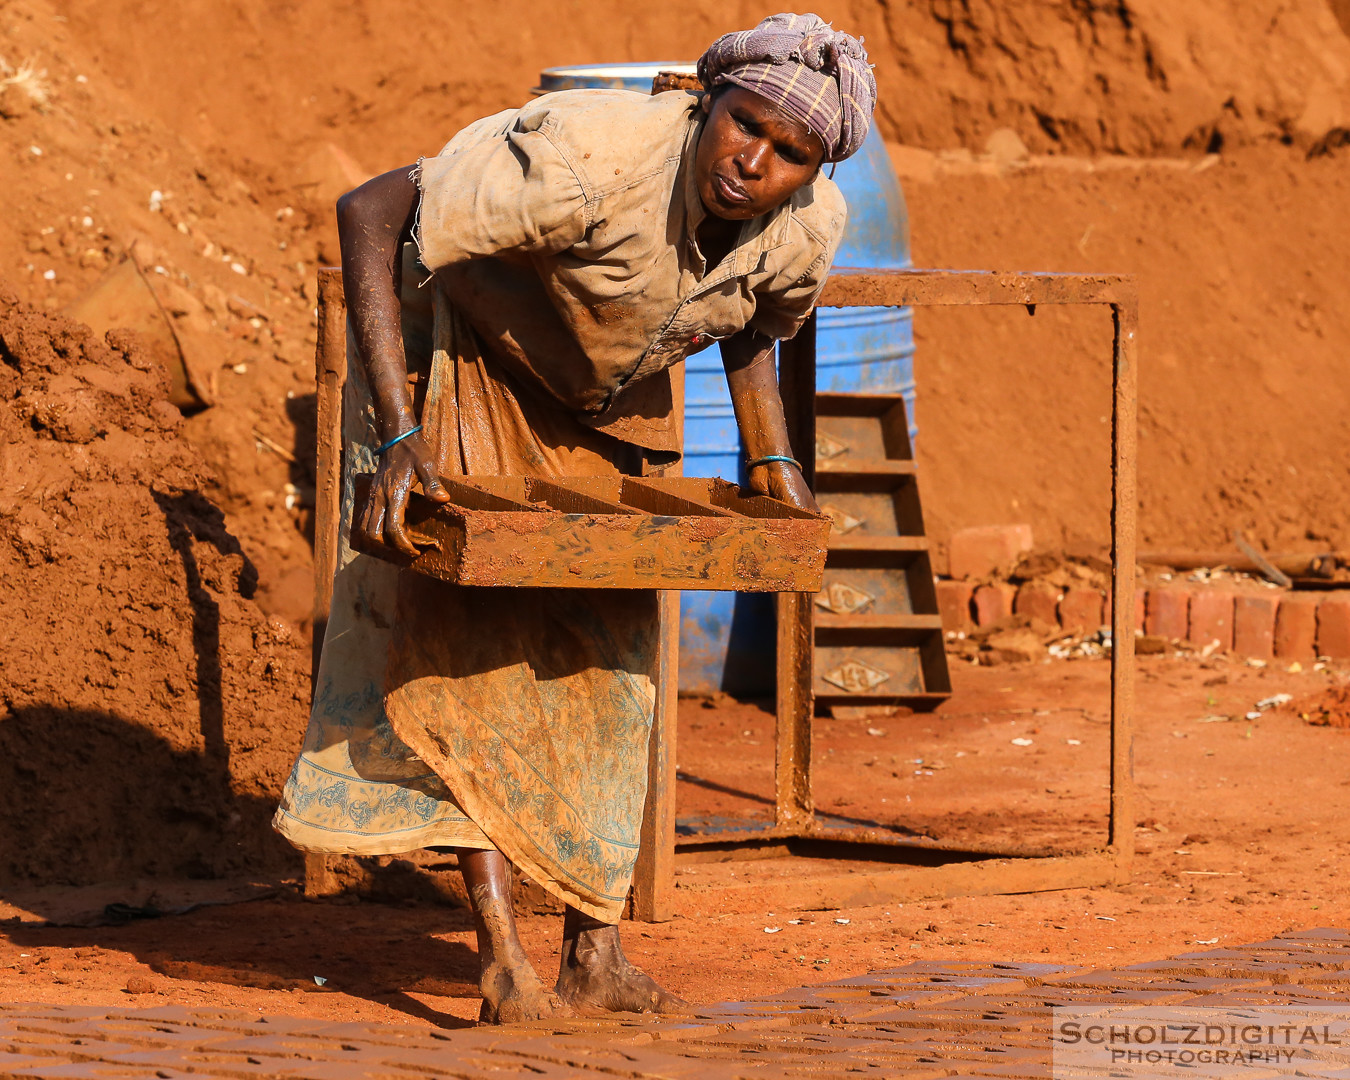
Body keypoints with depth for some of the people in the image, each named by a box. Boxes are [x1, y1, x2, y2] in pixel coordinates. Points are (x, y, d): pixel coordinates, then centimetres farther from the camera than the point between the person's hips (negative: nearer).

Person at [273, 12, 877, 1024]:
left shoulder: (809, 228, -21)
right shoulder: (591, 162, -42)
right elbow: (371, 211, -40)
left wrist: (774, 460, -5)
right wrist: (397, 435, -43)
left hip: (605, 399, 6)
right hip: (462, 359, -6)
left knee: (609, 648, 6)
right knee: (469, 633, -14)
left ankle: (596, 955, 13)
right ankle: (503, 960, -15)